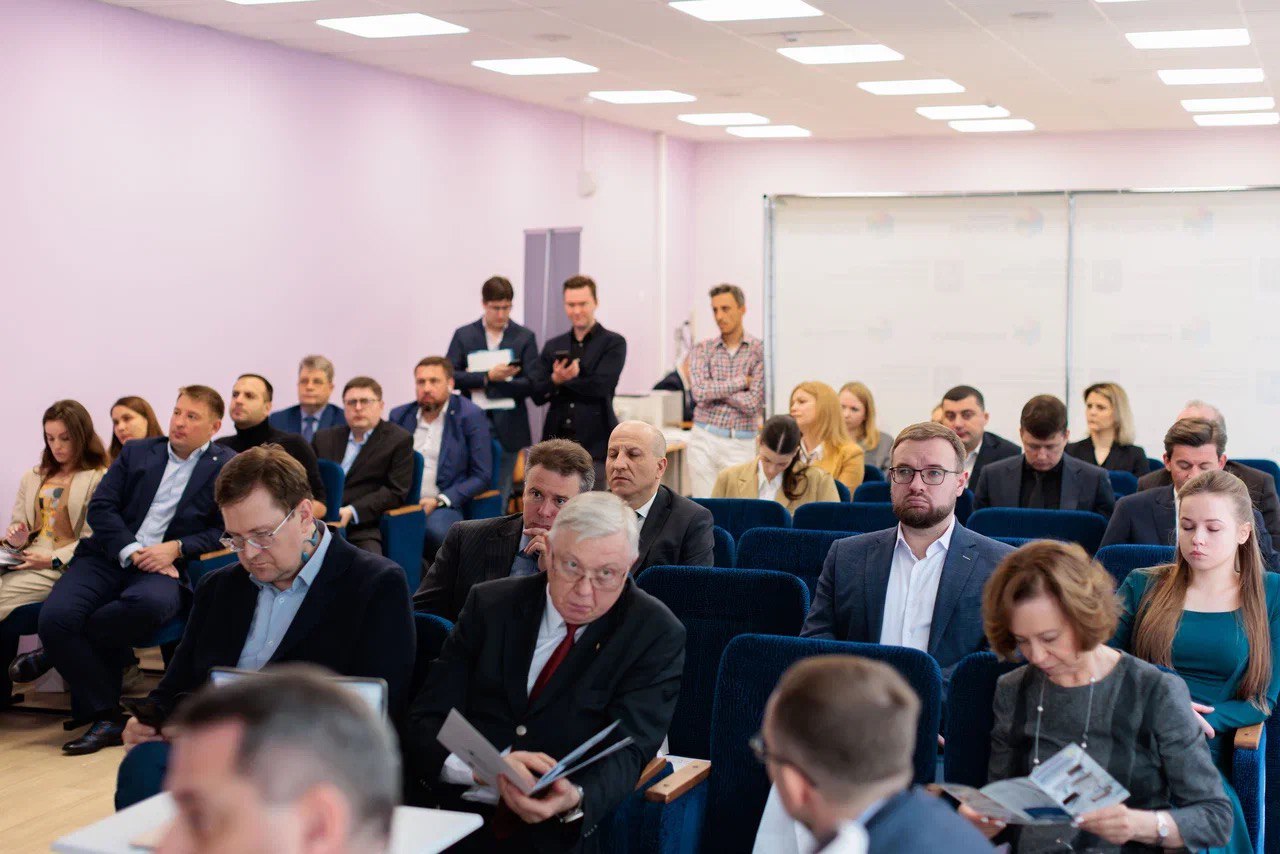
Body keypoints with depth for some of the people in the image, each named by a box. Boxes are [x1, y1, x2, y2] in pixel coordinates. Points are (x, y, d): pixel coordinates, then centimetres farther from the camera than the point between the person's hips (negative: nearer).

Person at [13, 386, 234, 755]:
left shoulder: (228, 467, 9)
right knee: (55, 615, -26)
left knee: (150, 603, -39)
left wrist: (177, 548, -12)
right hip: (109, 557, 3)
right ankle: (105, 717, -15)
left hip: (164, 568, -3)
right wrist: (130, 552, -8)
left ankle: (57, 651, -13)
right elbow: (100, 508, 9)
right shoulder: (136, 452, 18)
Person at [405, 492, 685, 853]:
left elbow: (627, 750, -10)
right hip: (459, 819, 2)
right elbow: (423, 724, 0)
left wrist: (575, 799, -33)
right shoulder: (490, 604, 5)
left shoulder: (656, 636, -1)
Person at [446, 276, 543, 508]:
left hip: (508, 428, 0)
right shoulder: (463, 335, 8)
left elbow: (532, 383, -3)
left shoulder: (525, 337, 5)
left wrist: (492, 385, -12)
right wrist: (487, 377, -16)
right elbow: (450, 375, -3)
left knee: (499, 498, 3)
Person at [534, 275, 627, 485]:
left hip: (594, 445, -4)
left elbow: (601, 386, -12)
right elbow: (537, 395, 8)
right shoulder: (553, 346, 15)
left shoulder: (614, 343, 2)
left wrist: (563, 381, -2)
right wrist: (555, 379, -12)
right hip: (557, 443, 4)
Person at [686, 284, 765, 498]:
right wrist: (741, 381, -9)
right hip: (704, 440, 2)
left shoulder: (759, 350, -1)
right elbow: (699, 392, -10)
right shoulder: (702, 349, 6)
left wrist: (714, 389, -7)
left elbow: (753, 403, -10)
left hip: (741, 443, -2)